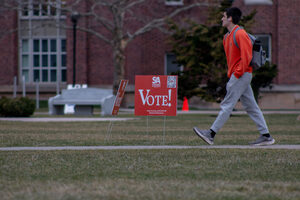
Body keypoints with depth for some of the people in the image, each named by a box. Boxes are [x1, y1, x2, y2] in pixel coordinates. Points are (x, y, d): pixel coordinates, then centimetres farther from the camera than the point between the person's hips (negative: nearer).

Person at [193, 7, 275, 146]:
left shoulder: (240, 34, -12)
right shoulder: (227, 36, 18)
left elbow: (246, 55, -20)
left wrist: (237, 73, -20)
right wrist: (230, 74, 16)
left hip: (241, 75, -10)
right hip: (235, 75, 10)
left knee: (227, 105, -8)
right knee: (250, 107, 7)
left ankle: (211, 134, -9)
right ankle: (266, 136, 7)